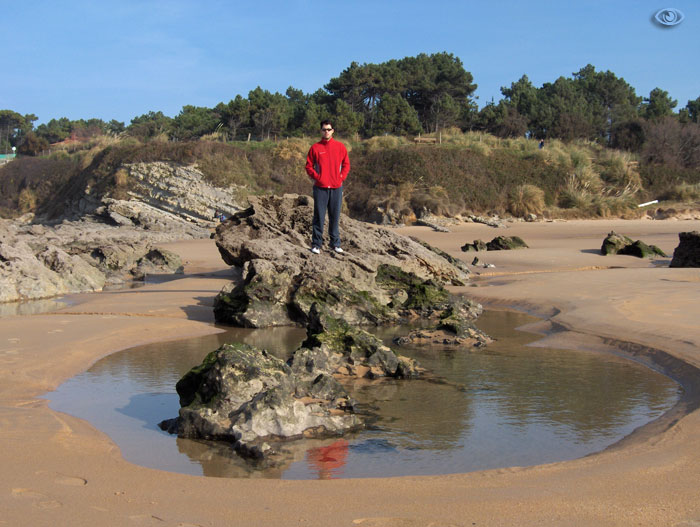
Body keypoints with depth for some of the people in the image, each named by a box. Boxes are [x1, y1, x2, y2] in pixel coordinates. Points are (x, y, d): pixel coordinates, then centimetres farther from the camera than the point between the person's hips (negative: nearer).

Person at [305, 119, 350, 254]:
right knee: (319, 216, -2)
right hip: (320, 187, -2)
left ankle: (335, 243, 16)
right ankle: (316, 244, 3)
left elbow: (346, 164, 11)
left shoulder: (340, 147, 6)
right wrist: (316, 177, -8)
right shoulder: (315, 147, 2)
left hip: (336, 187, 2)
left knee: (335, 216, 7)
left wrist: (342, 177, -1)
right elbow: (309, 166, 4)